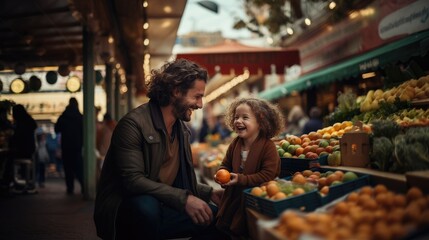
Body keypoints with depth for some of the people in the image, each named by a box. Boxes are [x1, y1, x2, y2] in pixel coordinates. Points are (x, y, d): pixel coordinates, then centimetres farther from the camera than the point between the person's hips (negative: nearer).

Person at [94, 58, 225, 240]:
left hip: (159, 208, 7)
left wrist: (209, 193, 2)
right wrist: (184, 199, -33)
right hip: (123, 211, -7)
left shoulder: (181, 129, 9)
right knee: (147, 206, -39)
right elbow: (133, 179, -27)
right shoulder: (133, 123, -17)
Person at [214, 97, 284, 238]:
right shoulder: (235, 144, -1)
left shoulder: (268, 146, -21)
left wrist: (241, 179, -29)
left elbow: (267, 175, -25)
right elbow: (225, 165, 9)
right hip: (233, 198, 6)